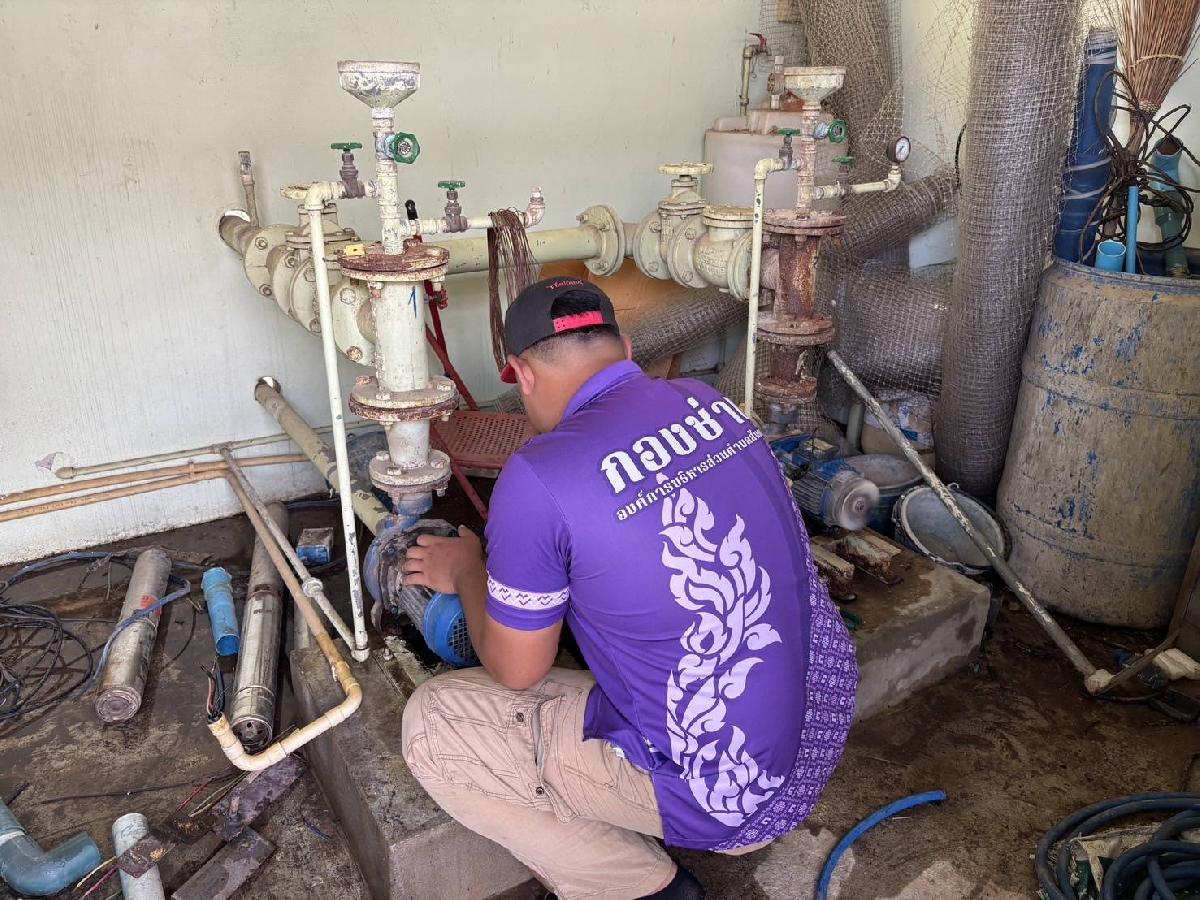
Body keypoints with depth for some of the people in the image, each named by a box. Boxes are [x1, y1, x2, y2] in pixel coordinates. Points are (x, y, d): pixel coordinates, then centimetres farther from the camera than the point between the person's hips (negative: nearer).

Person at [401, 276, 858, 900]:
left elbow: (516, 671, -6)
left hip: (724, 795, -7)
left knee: (431, 723, 1)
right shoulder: (711, 404, 0)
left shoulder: (538, 478, -21)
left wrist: (465, 575, 12)